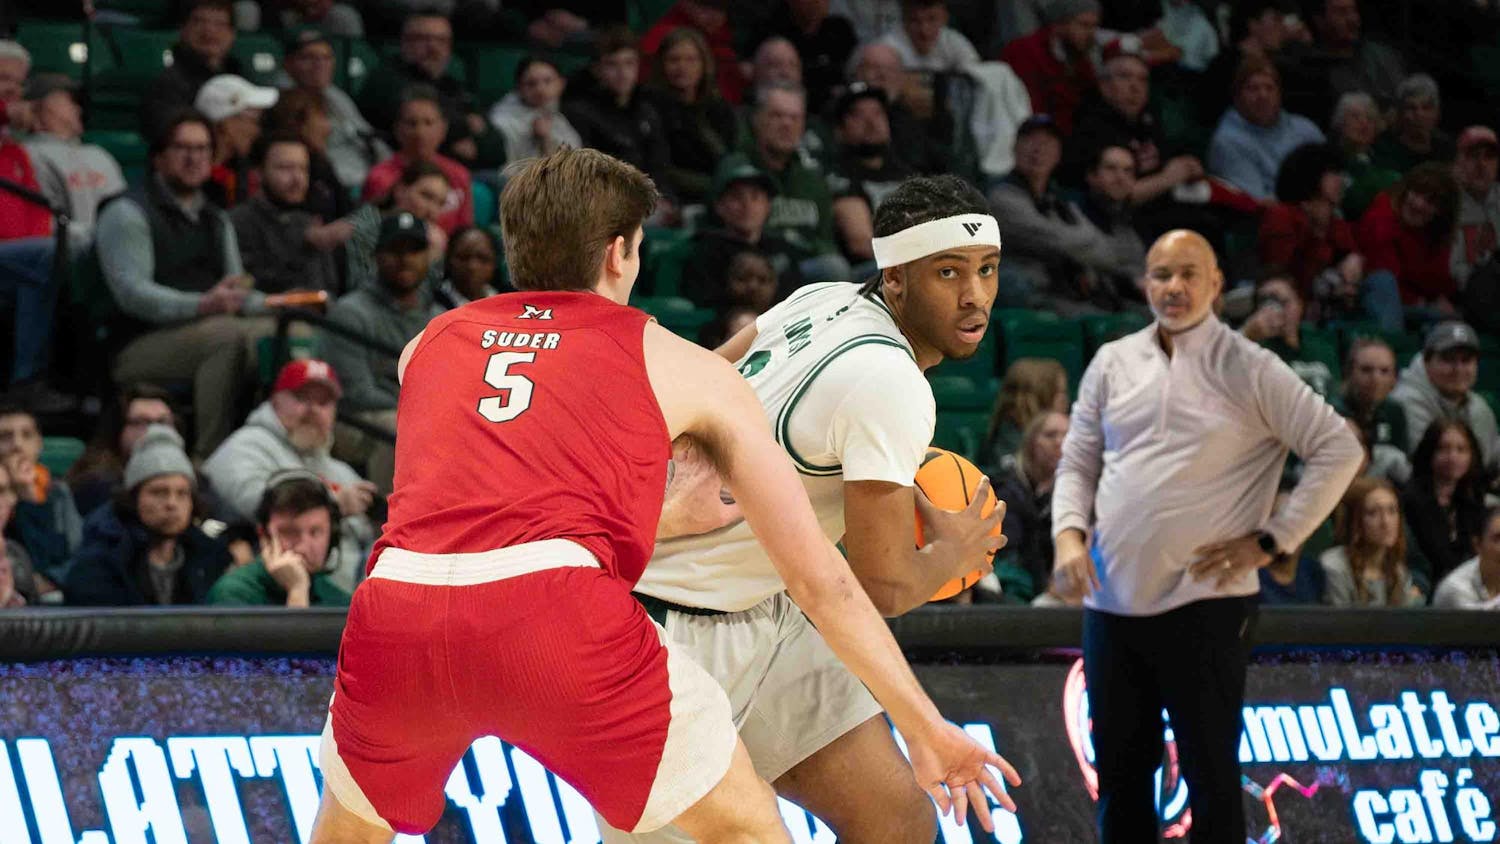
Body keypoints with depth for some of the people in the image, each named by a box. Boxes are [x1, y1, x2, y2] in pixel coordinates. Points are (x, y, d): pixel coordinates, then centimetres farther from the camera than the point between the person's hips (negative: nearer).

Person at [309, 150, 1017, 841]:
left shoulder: (430, 345, 29)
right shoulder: (685, 368, 20)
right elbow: (820, 582, 22)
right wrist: (926, 731, 31)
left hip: (394, 612, 3)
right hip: (560, 615, -3)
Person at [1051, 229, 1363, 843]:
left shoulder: (1249, 370, -2)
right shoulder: (1112, 364, 11)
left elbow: (1339, 449, -3)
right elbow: (1078, 463, 15)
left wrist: (1270, 540, -7)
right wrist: (1069, 532, -4)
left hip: (1204, 603, -4)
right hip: (1112, 602, 5)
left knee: (1211, 775, -2)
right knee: (1119, 770, 10)